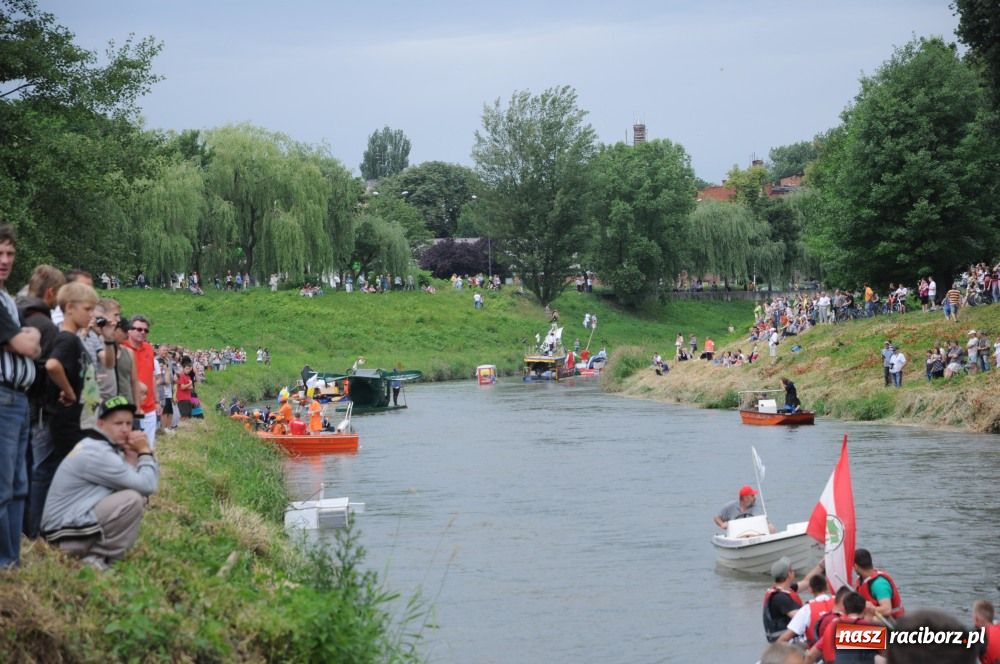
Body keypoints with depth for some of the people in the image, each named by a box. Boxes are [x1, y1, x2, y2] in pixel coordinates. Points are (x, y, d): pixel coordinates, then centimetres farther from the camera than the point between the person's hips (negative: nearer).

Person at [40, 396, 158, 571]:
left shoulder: (106, 447, 14)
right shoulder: (97, 453, -18)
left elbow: (144, 483, 12)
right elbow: (147, 486, -20)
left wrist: (144, 452, -1)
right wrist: (144, 451, -6)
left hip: (76, 521, 10)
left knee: (138, 496, 9)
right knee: (132, 499, -23)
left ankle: (93, 549, 7)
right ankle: (98, 558, -11)